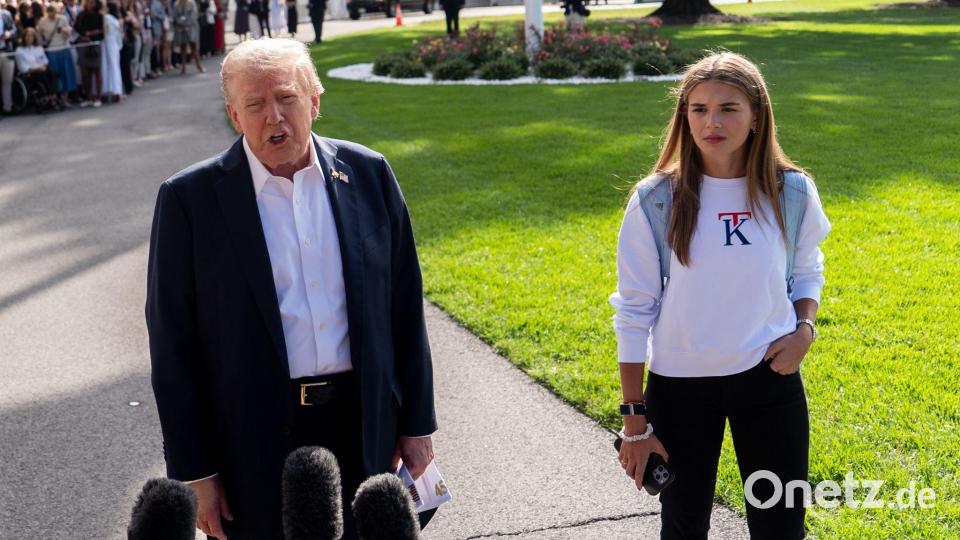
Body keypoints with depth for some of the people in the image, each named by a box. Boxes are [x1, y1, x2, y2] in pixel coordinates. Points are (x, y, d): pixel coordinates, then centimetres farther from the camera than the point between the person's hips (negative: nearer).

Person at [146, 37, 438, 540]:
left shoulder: (369, 174, 0)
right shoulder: (190, 198, -8)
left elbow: (404, 306, 5)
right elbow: (172, 343, -6)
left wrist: (416, 422, 7)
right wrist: (194, 471, -6)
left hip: (364, 427, 3)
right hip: (253, 443, -2)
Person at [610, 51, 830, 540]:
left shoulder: (792, 192, -5)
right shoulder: (656, 201, -11)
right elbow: (634, 311, -6)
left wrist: (804, 327, -8)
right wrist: (634, 419, -6)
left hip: (769, 378, 1)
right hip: (679, 385, -1)